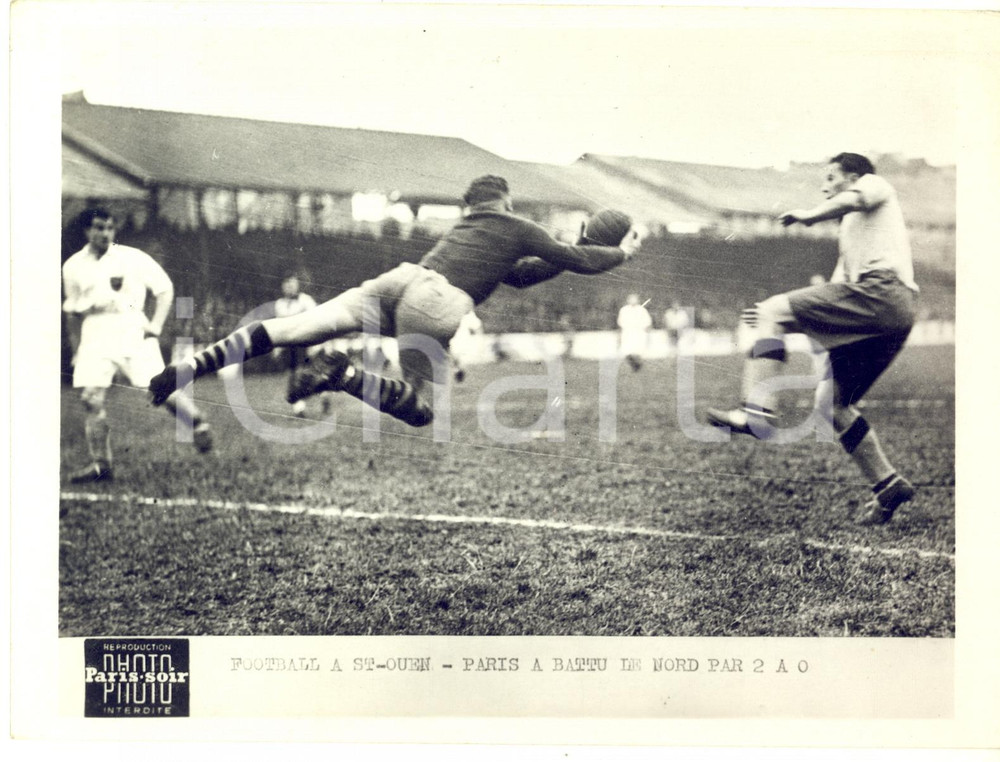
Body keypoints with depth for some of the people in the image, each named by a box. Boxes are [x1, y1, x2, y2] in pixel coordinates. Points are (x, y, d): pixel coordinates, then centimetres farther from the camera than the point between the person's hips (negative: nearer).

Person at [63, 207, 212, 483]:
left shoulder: (133, 258, 1)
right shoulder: (73, 266, 10)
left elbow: (165, 288, 6)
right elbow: (72, 311, 19)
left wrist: (156, 324, -5)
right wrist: (76, 349, 16)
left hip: (133, 333, -3)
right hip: (95, 337, 3)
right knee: (91, 398, -8)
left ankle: (198, 424, 15)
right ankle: (101, 464, 0)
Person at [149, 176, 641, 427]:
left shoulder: (464, 226, 36)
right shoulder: (519, 229, 18)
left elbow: (518, 275, 45)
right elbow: (578, 262, 21)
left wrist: (579, 250, 46)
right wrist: (622, 252, 39)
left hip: (404, 277, 6)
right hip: (438, 305, -6)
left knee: (287, 330, -4)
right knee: (420, 411, 5)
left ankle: (190, 367, -17)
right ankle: (344, 374, -22)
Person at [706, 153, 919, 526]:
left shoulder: (875, 185, 17)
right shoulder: (850, 232, 38)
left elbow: (856, 199, -12)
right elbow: (833, 302, 31)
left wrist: (810, 214, -5)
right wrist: (783, 319, 26)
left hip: (881, 290, -9)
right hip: (894, 316, 9)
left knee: (773, 311, -15)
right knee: (832, 401, 11)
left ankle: (756, 411, -31)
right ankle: (888, 485, 11)